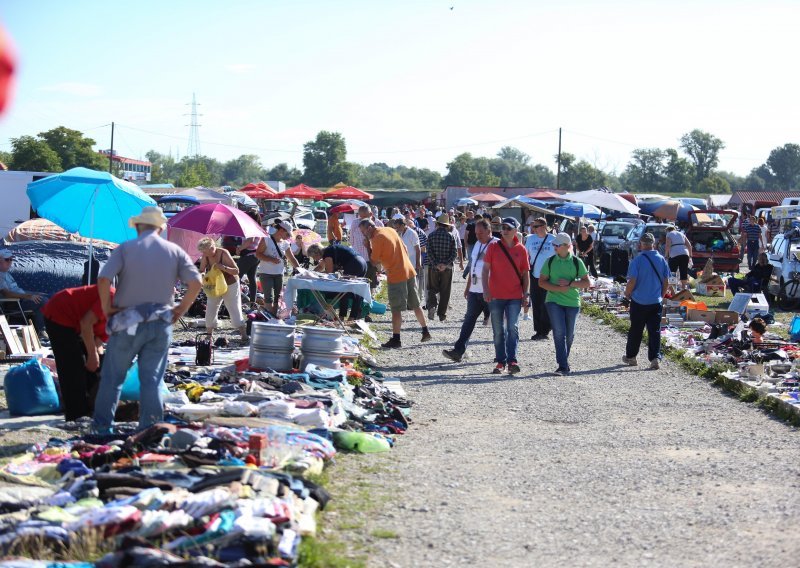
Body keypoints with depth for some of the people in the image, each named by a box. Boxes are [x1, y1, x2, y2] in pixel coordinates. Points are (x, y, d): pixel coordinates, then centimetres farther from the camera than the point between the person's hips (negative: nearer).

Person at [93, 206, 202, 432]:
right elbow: (196, 282, -4)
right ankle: (151, 428, 6)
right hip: (161, 323, 2)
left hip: (128, 322, -2)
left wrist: (107, 307, -3)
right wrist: (181, 309, 5)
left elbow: (103, 280, -16)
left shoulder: (125, 248, -3)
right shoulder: (174, 251, 4)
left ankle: (102, 425, 14)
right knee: (152, 378, 7)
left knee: (112, 375, 10)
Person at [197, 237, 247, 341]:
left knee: (235, 310, -8)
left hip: (230, 286, -5)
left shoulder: (224, 254, -24)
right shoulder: (205, 257, -11)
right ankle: (208, 336, 14)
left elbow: (236, 271, -22)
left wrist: (224, 267, -39)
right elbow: (201, 271, 0)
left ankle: (244, 336, -7)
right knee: (210, 311, 4)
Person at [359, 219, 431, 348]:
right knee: (415, 305, 17)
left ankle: (396, 339, -3)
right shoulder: (390, 230, 12)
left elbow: (374, 261, -11)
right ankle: (426, 332, 23)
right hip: (409, 271, 8)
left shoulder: (377, 238, -12)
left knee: (396, 309, -4)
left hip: (396, 276, -8)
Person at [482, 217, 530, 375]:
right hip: (496, 296, 1)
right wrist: (485, 290, -10)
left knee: (512, 328, -9)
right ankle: (500, 361, 13)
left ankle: (512, 360, -10)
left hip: (515, 297, -1)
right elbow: (485, 269, 1)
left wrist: (525, 294, 3)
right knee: (498, 331, 6)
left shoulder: (521, 250, 3)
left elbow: (525, 274, 8)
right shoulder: (493, 247, 1)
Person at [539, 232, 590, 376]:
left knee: (569, 334, 10)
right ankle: (563, 366, -15)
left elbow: (587, 283, 1)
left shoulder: (576, 262, 1)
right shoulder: (550, 261, 2)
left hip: (572, 302, 1)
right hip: (554, 301, -1)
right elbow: (541, 281, 3)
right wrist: (557, 288, -13)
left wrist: (570, 283, -14)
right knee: (559, 332, -13)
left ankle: (564, 362, 29)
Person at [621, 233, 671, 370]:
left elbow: (632, 281, -16)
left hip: (639, 302, -3)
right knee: (655, 331, 4)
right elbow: (666, 282, 6)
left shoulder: (637, 260, -12)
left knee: (635, 330, 10)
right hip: (656, 302, 3)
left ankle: (631, 356, 22)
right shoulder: (662, 260, 1)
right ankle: (655, 358, -5)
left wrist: (627, 293, 2)